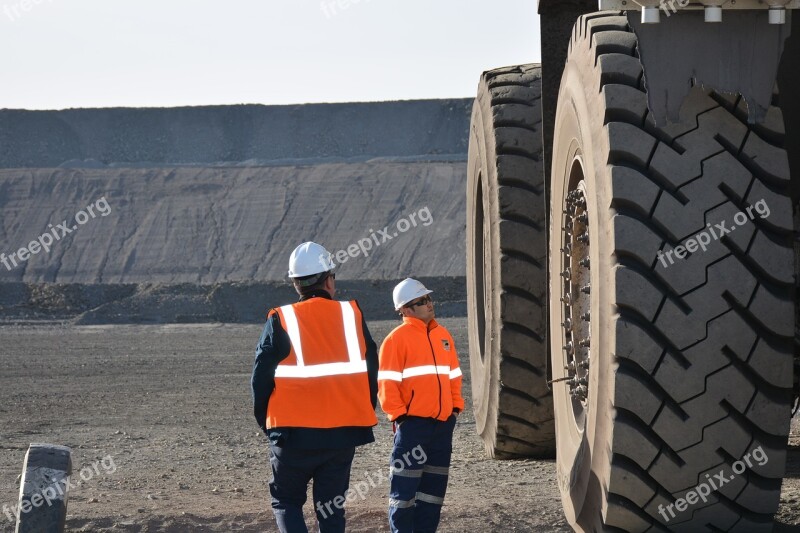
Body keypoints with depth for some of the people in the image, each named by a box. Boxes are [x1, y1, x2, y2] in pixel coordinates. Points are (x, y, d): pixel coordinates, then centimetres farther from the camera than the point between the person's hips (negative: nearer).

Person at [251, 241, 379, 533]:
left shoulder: (280, 321, -5)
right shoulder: (352, 316, 2)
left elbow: (261, 378, -3)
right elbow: (371, 372, 6)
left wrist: (267, 423, 11)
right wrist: (362, 416, 18)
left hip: (294, 434, -2)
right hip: (344, 432, 2)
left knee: (286, 500, 11)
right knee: (331, 508, 11)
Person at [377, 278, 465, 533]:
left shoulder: (443, 335, 14)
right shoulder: (398, 338, -7)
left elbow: (453, 375, 21)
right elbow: (386, 382, -10)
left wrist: (455, 406, 12)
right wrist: (398, 414, -13)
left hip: (442, 422, 7)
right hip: (413, 423, -7)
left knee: (434, 483, 10)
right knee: (405, 484, -5)